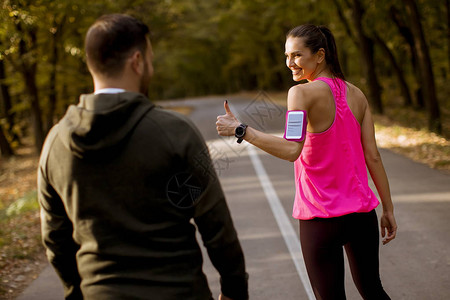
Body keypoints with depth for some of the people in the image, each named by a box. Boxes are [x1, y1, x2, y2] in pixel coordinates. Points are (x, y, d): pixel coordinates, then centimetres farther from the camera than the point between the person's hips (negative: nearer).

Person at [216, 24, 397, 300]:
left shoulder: (302, 93, -13)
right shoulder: (357, 95, 5)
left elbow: (291, 150, -26)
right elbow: (373, 156, 4)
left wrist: (239, 129, -21)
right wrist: (388, 209, 9)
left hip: (322, 219, -5)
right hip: (362, 213, 6)